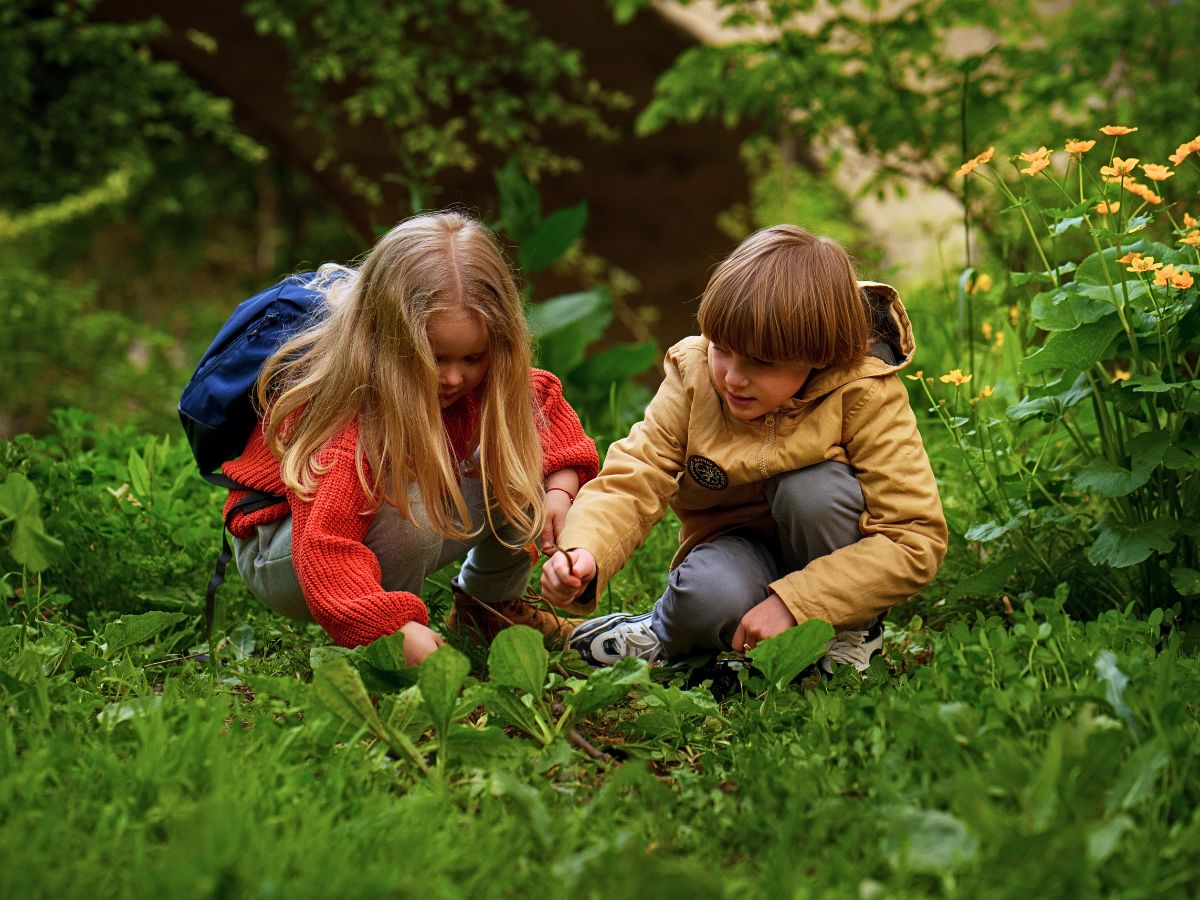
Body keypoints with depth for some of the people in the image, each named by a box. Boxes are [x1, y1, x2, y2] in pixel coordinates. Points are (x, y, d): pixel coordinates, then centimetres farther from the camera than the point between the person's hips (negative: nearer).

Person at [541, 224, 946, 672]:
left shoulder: (864, 395, -23)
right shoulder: (694, 374, -14)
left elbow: (917, 539, -25)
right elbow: (631, 482, -16)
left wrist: (792, 602, -31)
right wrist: (584, 553, -39)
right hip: (737, 542, 1)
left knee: (811, 487, -33)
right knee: (707, 593, -34)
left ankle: (852, 630, -6)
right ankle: (665, 636, 3)